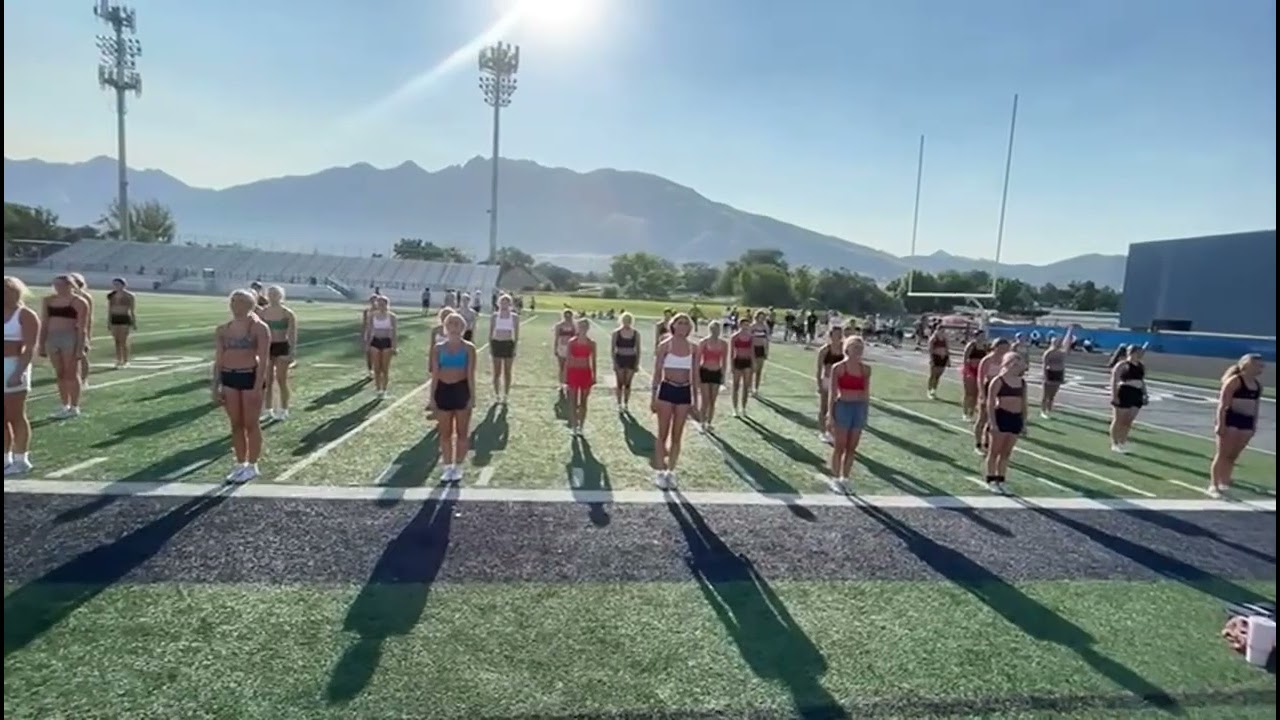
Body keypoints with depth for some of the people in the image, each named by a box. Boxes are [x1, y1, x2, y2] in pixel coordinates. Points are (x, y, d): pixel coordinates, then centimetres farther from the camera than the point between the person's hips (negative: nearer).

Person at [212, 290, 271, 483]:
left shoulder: (259, 328, -8)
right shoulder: (222, 330, 7)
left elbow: (263, 359, -12)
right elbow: (218, 360, 10)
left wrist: (257, 387, -18)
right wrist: (216, 387, 5)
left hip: (251, 376, -5)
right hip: (229, 377, 5)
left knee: (251, 424, 2)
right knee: (236, 424, 10)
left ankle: (252, 466, 13)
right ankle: (240, 464, 22)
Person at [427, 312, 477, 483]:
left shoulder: (468, 348, -2)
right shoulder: (439, 348, 4)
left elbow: (471, 374, -4)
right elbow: (435, 374, 4)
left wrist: (472, 395, -9)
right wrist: (432, 396, 0)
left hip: (461, 389, -2)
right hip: (443, 390, 2)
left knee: (462, 432, 5)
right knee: (445, 432, 7)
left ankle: (458, 466, 17)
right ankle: (448, 467, 18)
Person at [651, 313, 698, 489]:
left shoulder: (693, 348, 4)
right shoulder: (664, 346, -4)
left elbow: (694, 375, 9)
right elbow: (657, 373, -2)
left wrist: (695, 400, 8)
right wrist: (654, 397, -6)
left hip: (684, 392, 3)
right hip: (667, 390, -3)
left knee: (677, 435, 8)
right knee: (663, 434, 2)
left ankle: (670, 472, 18)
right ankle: (659, 472, 11)